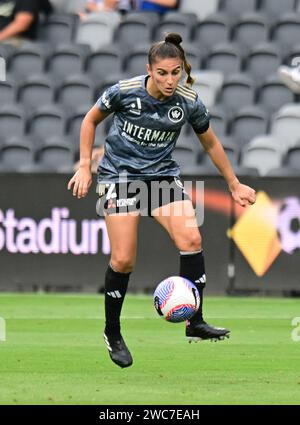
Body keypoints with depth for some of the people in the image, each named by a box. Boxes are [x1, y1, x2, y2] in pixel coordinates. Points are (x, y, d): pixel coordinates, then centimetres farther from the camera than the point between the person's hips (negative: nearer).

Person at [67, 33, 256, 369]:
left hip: (162, 174, 3)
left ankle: (195, 323, -10)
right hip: (120, 174, -3)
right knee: (123, 261, -10)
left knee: (191, 240, -19)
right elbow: (90, 120, 3)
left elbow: (210, 143, 8)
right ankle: (112, 334, 11)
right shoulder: (124, 91, -16)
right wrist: (84, 167, -2)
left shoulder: (189, 102, -9)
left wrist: (234, 184, 15)